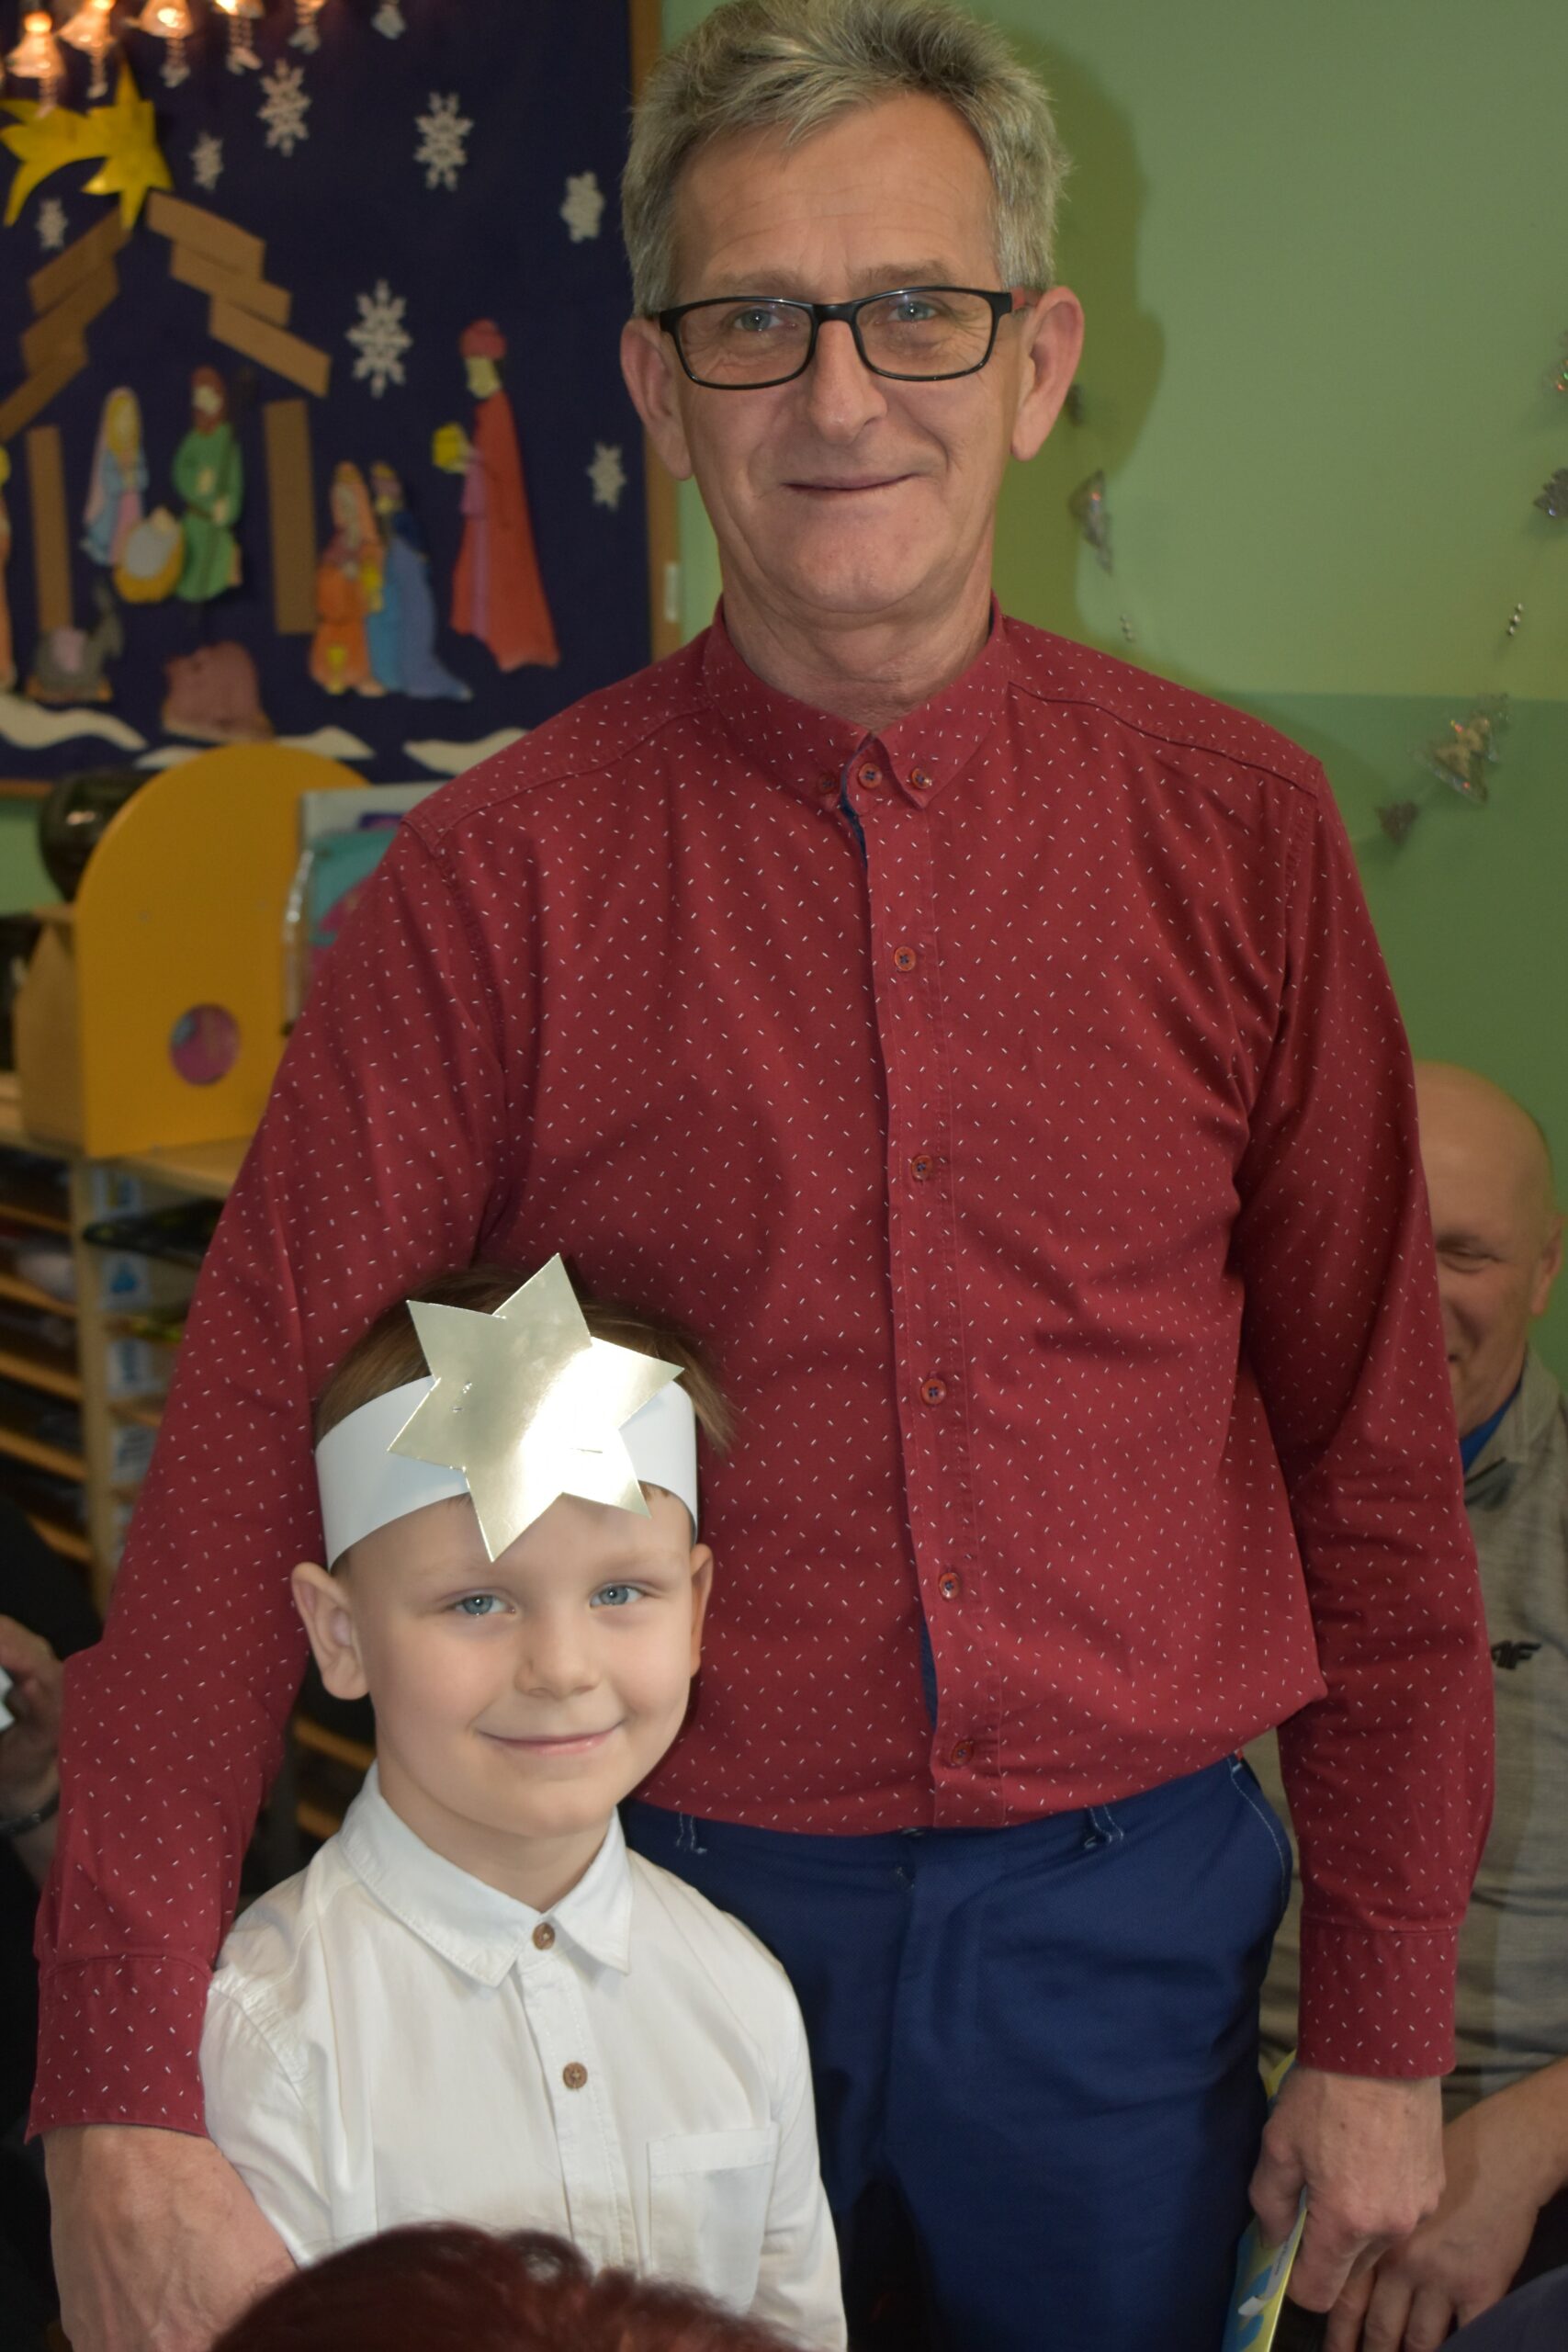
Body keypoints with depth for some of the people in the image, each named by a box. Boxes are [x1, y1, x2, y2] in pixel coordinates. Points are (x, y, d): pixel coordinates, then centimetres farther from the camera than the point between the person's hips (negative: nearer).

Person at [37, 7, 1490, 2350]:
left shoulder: (1236, 832, -4)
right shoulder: (498, 879, -8)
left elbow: (1374, 1453, 1)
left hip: (1130, 1916, 2)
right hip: (674, 1902, -1)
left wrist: (1386, 2024, 2)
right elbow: (255, 1448, -12)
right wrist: (121, 2106, -19)